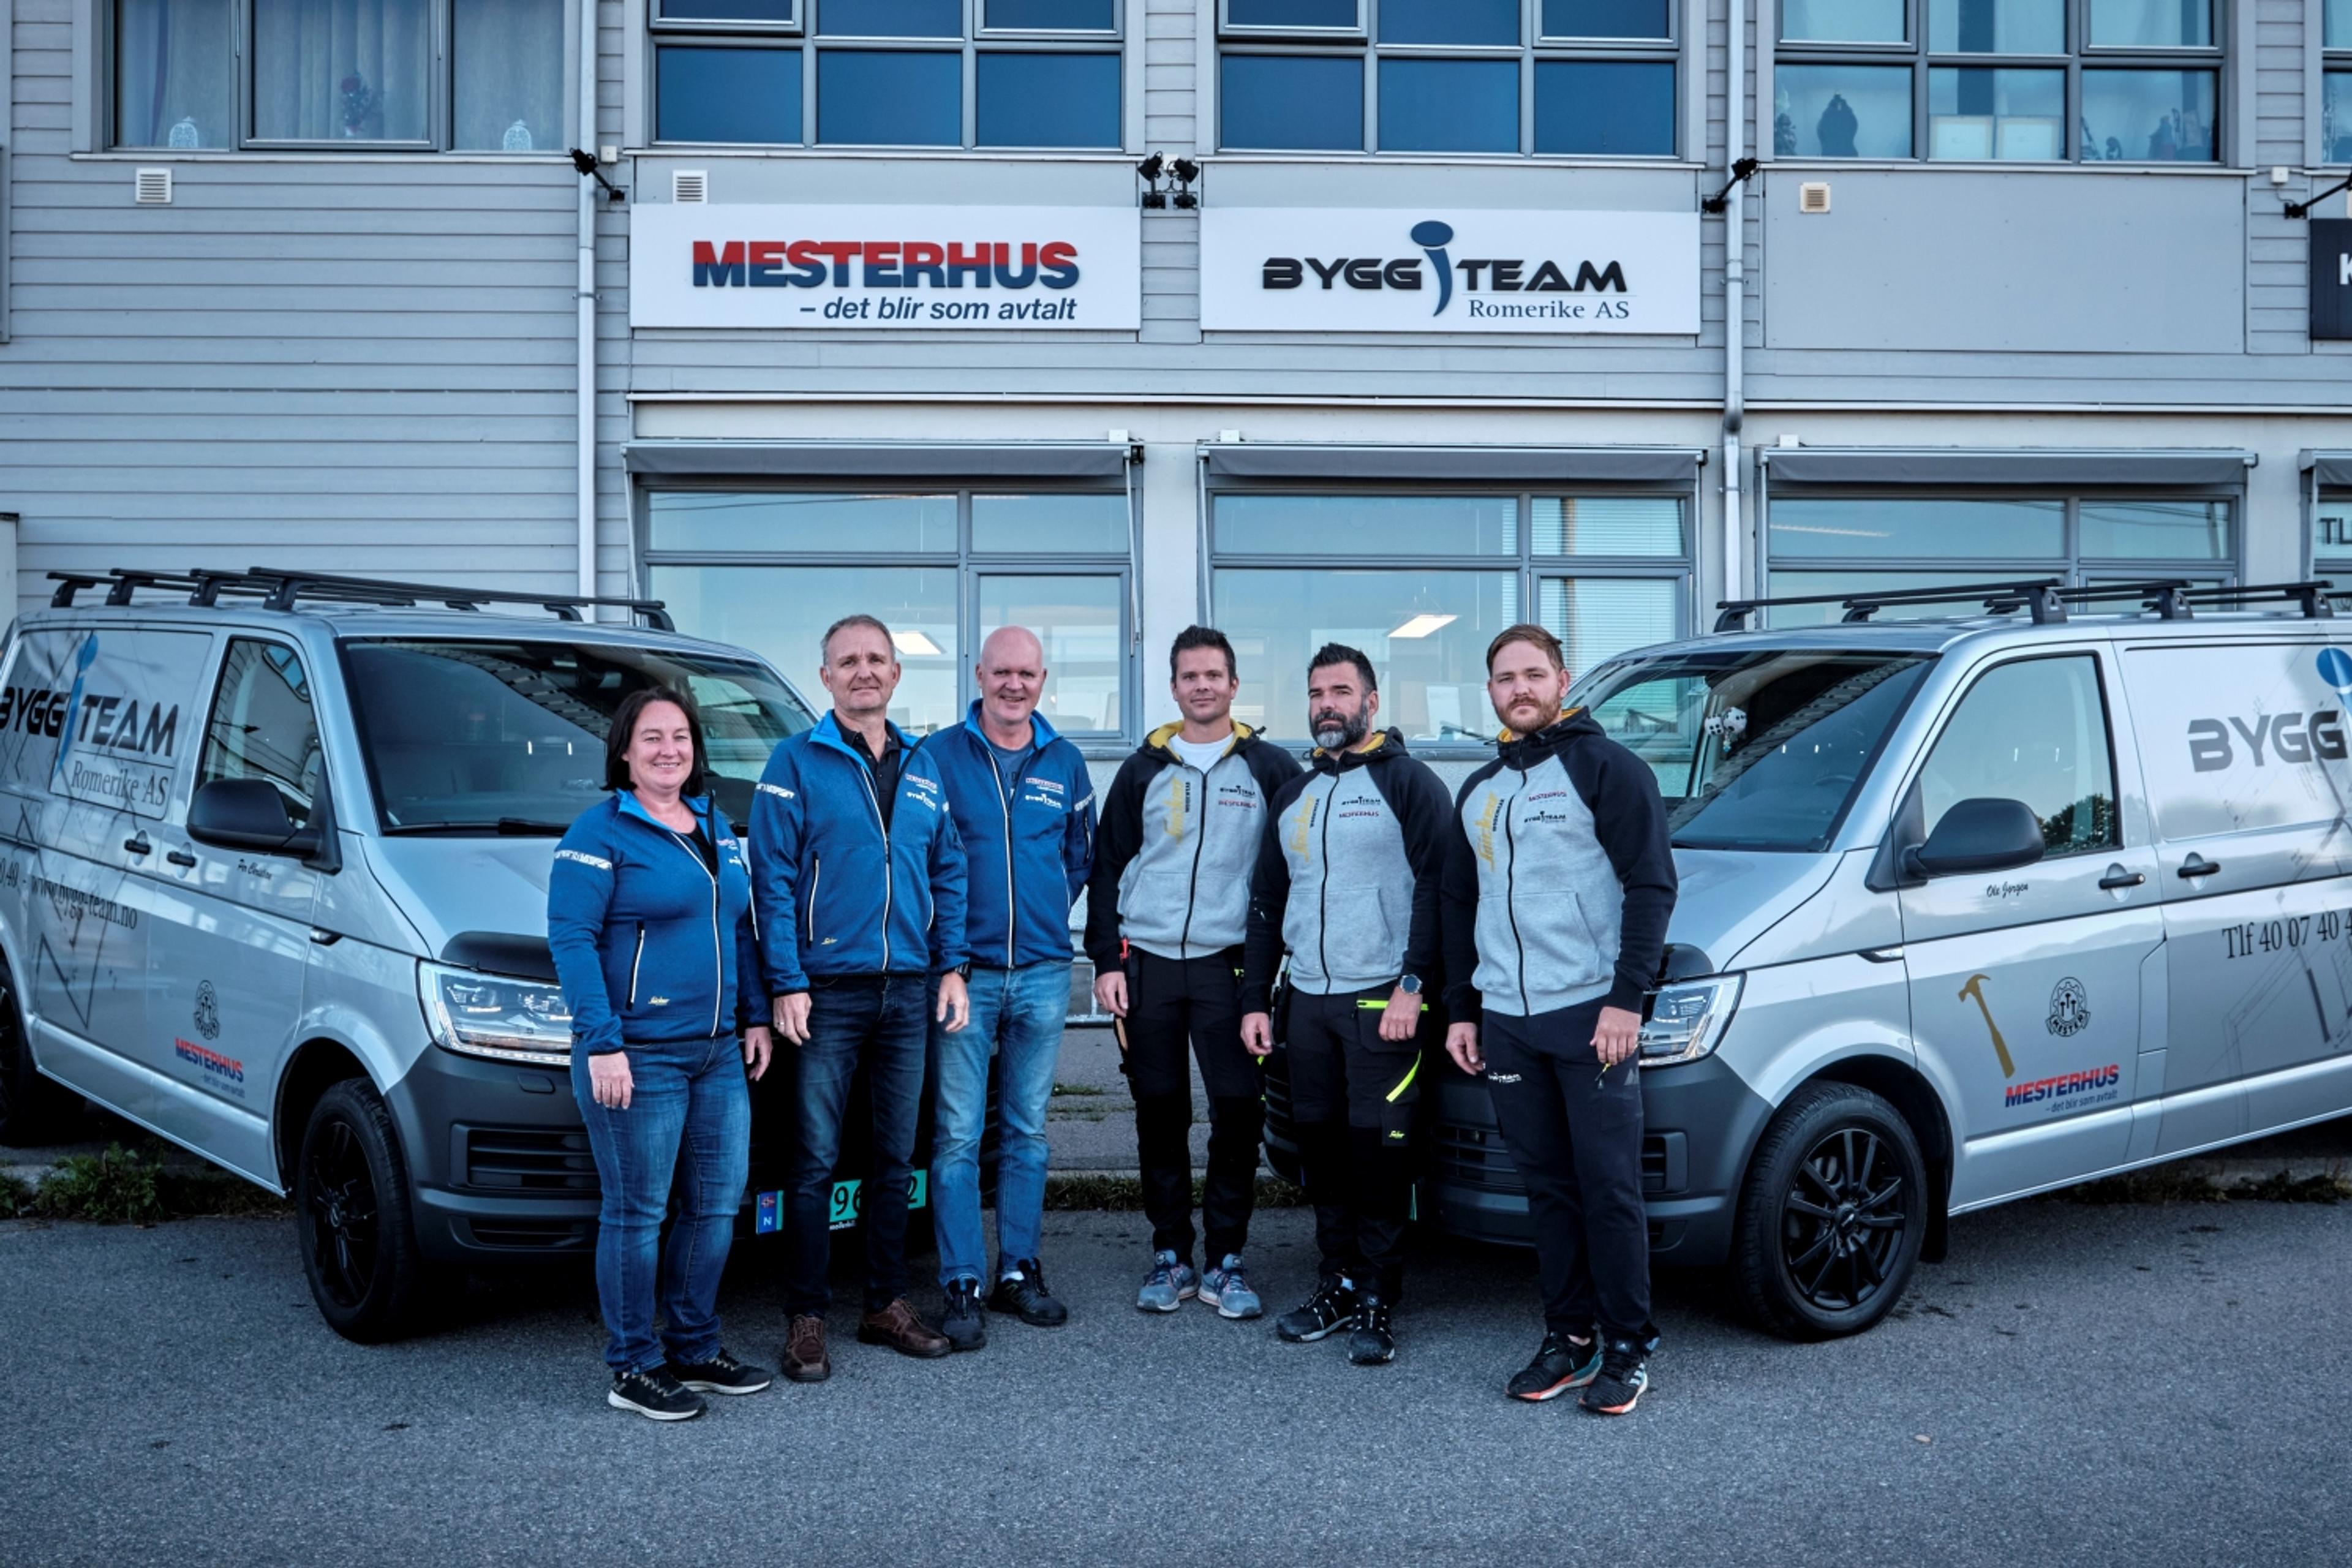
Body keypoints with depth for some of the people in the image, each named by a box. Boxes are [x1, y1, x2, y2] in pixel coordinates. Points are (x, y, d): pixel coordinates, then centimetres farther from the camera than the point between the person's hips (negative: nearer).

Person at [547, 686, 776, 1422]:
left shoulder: (715, 827, 15)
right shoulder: (599, 831, -7)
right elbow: (571, 938, -13)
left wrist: (755, 1016, 15)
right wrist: (601, 1042, -19)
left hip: (718, 1054, 7)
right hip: (639, 1056, -7)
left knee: (718, 1204, 11)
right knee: (637, 1212, 0)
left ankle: (694, 1348, 25)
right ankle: (632, 1369, 11)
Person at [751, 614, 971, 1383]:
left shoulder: (921, 770, 12)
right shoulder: (795, 762, -3)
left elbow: (948, 873, 15)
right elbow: (772, 879, -8)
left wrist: (951, 966, 6)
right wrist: (787, 985, -13)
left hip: (907, 991, 5)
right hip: (829, 992, -5)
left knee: (895, 1157, 11)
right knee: (816, 1160, -1)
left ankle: (887, 1305, 22)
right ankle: (806, 1319, 8)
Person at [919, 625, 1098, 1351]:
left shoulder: (1065, 764, 9)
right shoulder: (938, 756, -2)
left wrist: (1049, 910, 8)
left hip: (1043, 971, 4)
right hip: (964, 970, -3)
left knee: (1028, 1131, 11)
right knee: (958, 1135, -2)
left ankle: (1019, 1271, 21)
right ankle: (963, 1286, 5)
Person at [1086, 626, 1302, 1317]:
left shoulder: (1269, 769, 4)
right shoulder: (1144, 769, 9)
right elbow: (1107, 868, 10)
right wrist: (1107, 962, 1)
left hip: (1228, 964, -2)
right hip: (1147, 963, 2)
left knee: (1238, 1111, -4)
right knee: (1159, 1115, 6)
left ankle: (1225, 1264, 8)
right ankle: (1170, 1256, 17)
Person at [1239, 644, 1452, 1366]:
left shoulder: (1408, 783, -3)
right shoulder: (1292, 797, 17)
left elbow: (1437, 890, -9)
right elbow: (1267, 903, 20)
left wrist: (1413, 988, -17)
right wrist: (1255, 998, 14)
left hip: (1381, 1001, -6)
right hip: (1307, 1001, 6)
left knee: (1379, 1150, -5)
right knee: (1321, 1148, 8)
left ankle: (1376, 1302, 4)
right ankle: (1338, 1284, 19)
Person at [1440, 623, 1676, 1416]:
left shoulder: (1607, 768, -4)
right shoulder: (1479, 791, 17)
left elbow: (1651, 887, -10)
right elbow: (1459, 904, 22)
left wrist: (1627, 1001, -17)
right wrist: (1461, 1009, 16)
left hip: (1590, 1015, -6)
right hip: (1505, 1022, 6)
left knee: (1608, 1187, -2)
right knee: (1547, 1188, 10)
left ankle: (1628, 1348, 8)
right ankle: (1569, 1337, 19)